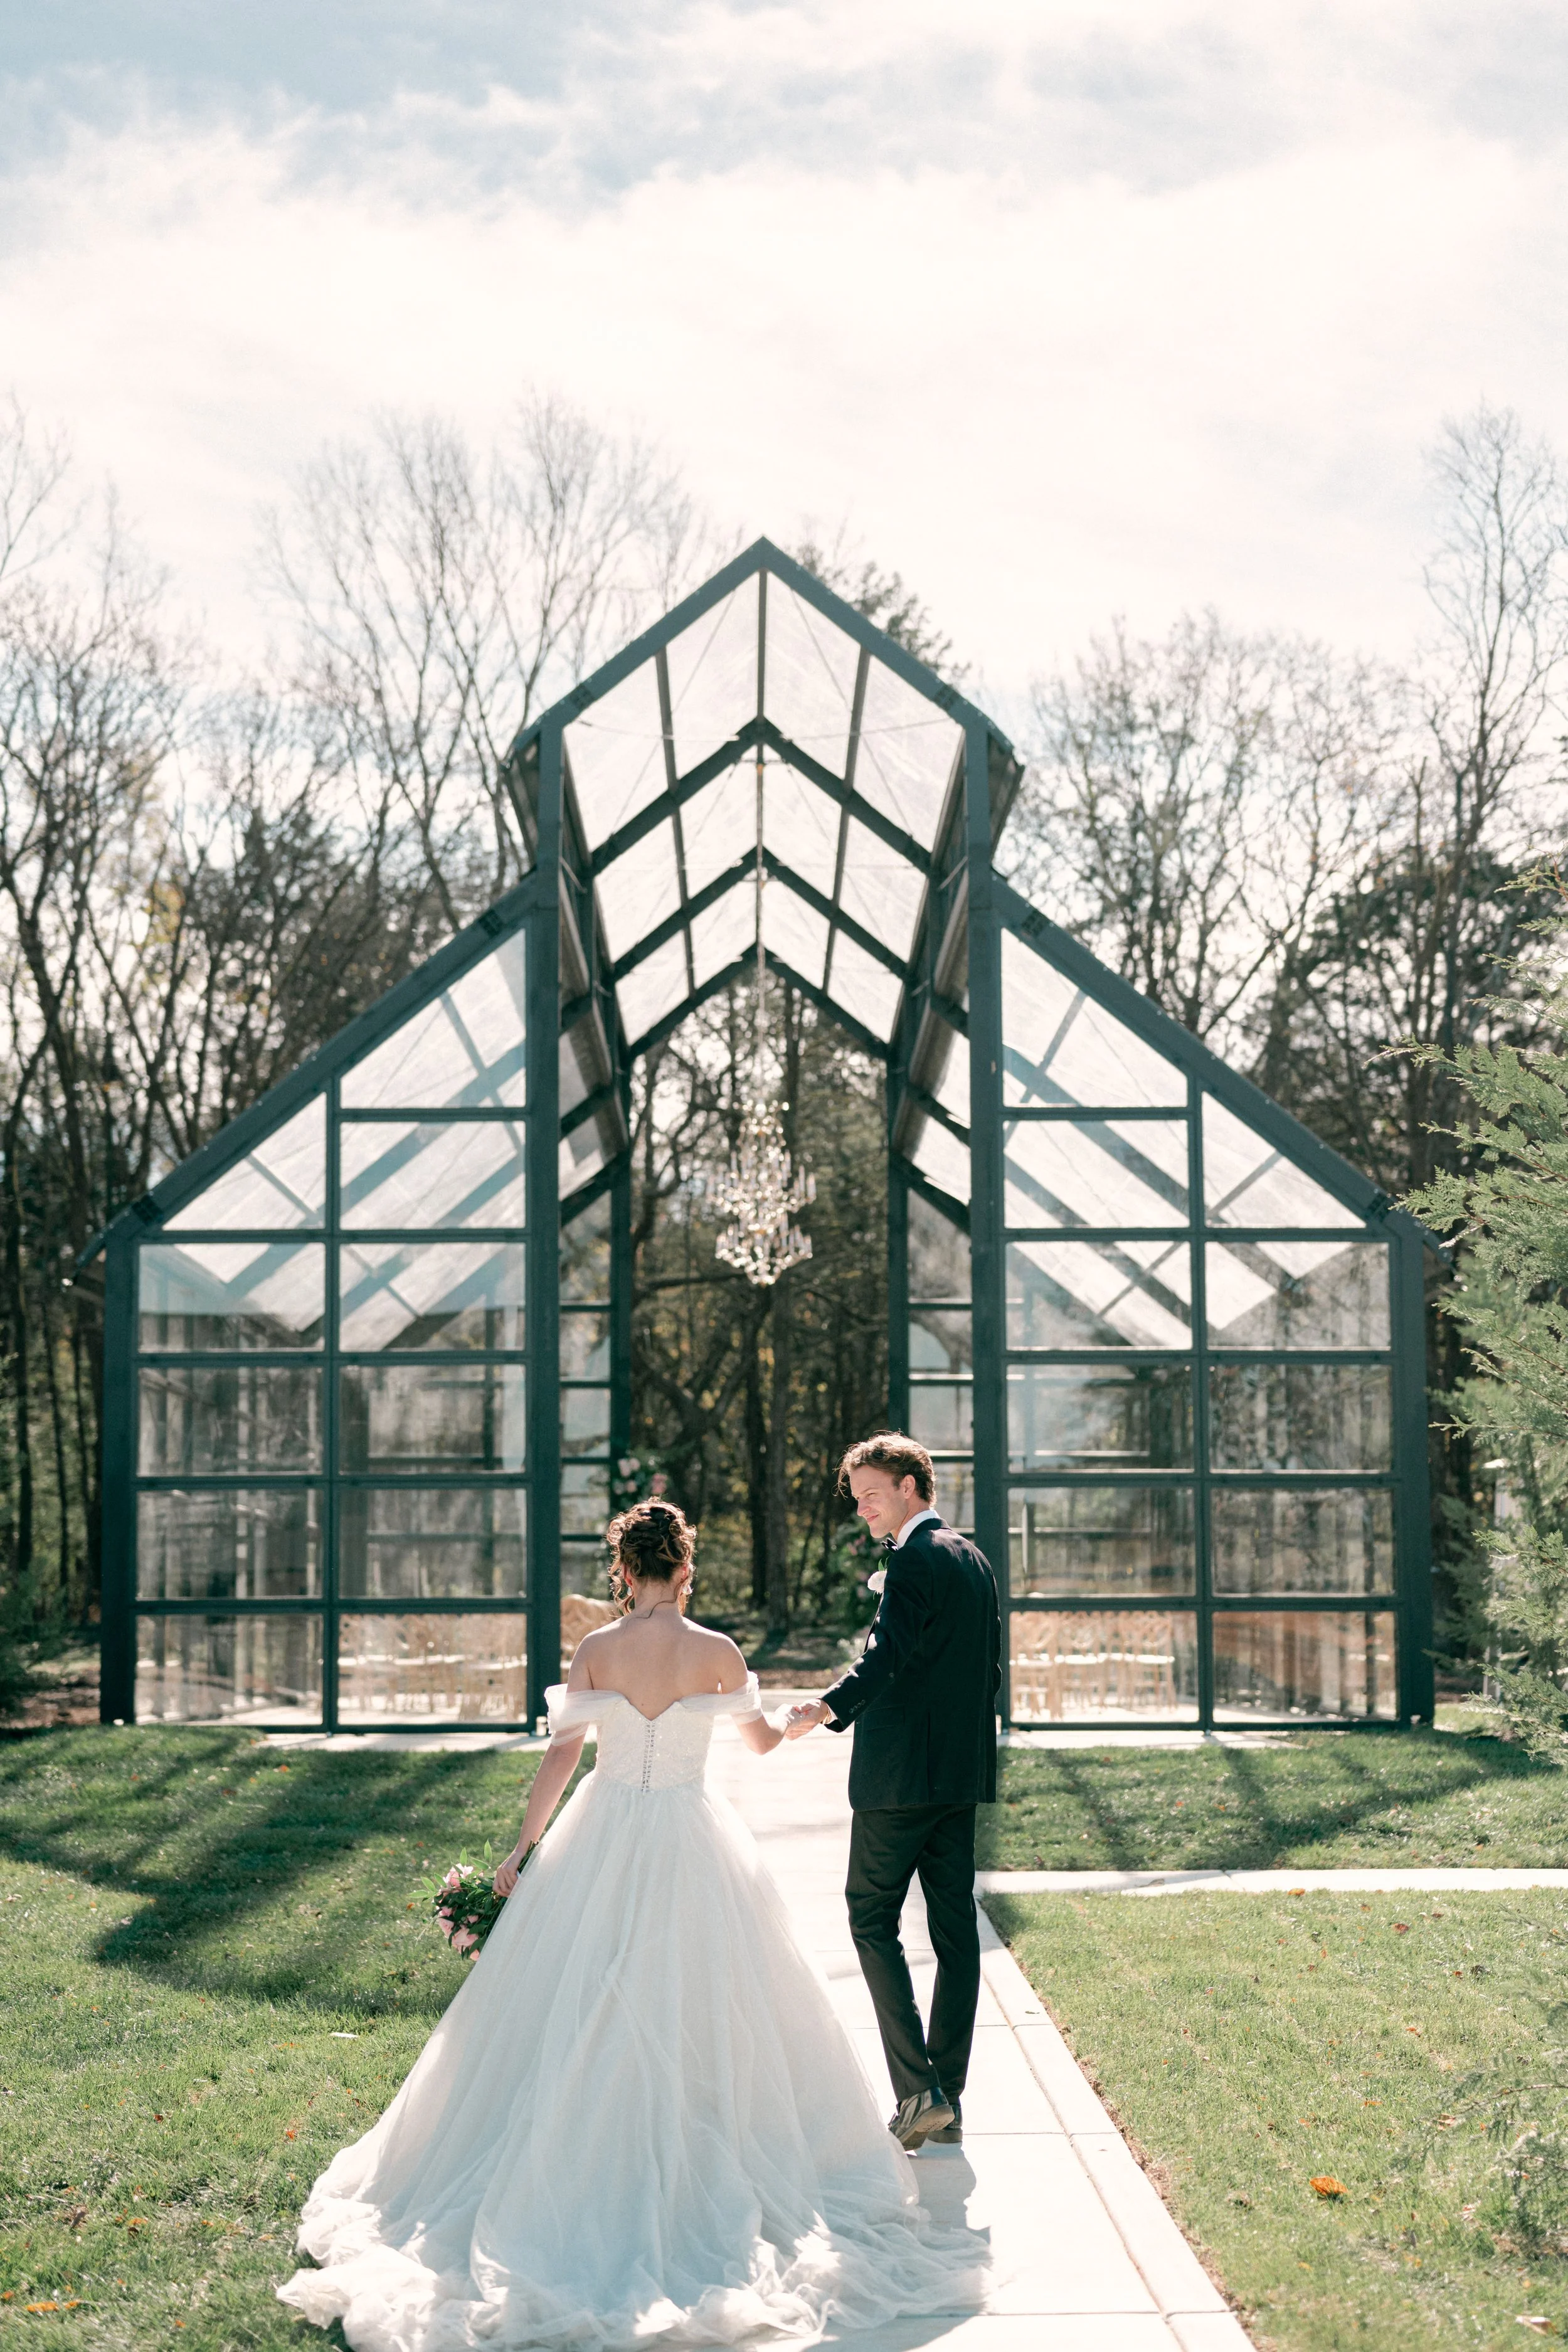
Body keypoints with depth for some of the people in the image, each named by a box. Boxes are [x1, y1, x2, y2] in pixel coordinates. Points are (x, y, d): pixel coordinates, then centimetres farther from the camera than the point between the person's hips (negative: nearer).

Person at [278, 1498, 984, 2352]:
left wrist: (525, 1846, 4)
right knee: (696, 2018, 9)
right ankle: (687, 2183, 12)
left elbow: (562, 1753, -4)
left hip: (600, 1840, 2)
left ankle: (575, 2175, 16)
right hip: (688, 1844, -1)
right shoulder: (717, 1654, -6)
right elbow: (761, 1742, 9)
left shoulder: (596, 1651, -5)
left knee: (581, 2017, 12)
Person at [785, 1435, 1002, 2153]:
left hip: (902, 1771, -9)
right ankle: (947, 2101, 13)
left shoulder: (915, 1558, -13)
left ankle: (918, 2091, -6)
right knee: (955, 1928, 8)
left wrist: (827, 1709, -41)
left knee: (872, 1918, 0)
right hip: (962, 1771, 9)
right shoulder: (973, 1559, 15)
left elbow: (889, 1651, -28)